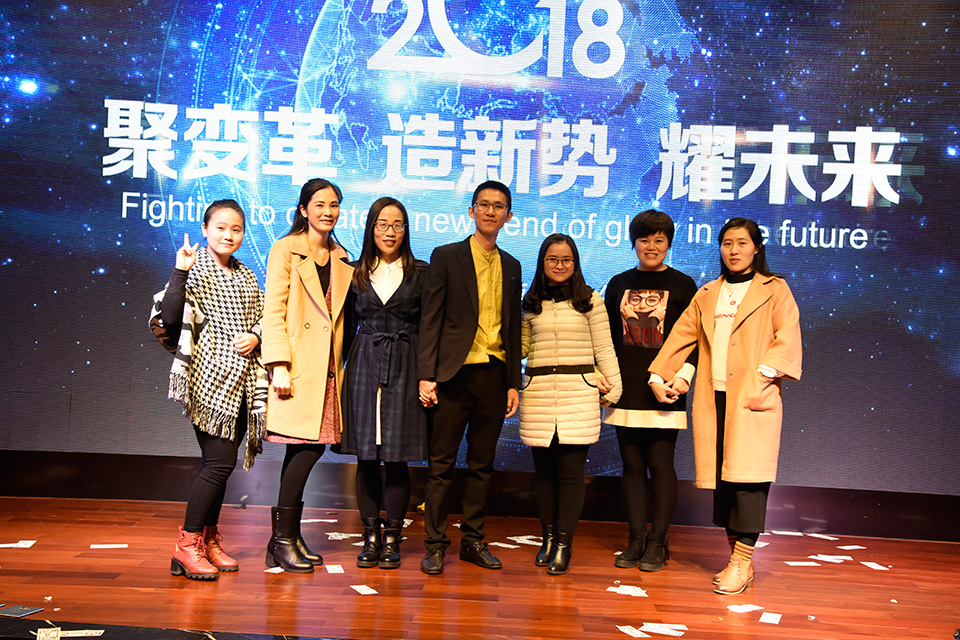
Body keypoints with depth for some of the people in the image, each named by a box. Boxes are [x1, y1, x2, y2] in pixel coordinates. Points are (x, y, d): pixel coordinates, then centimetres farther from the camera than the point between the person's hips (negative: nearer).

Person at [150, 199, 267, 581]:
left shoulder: (246, 277, 16)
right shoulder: (195, 271, -3)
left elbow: (262, 319, 22)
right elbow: (169, 318, -15)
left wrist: (255, 336, 1)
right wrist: (180, 272, -23)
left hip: (242, 379, 6)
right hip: (210, 379, -6)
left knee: (221, 463, 11)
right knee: (220, 460, -12)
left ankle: (208, 538, 22)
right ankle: (187, 544, -2)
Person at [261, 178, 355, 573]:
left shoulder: (341, 259, 17)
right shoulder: (285, 250, 0)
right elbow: (273, 312, -6)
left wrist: (345, 365, 13)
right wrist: (279, 365, -14)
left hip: (327, 370, 6)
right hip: (297, 368, -6)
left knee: (305, 451, 5)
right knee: (307, 449, -10)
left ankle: (286, 538, 15)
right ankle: (283, 539, 1)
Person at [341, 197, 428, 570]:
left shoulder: (420, 272, 5)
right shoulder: (356, 273, 10)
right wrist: (340, 368, 3)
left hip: (404, 367, -2)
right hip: (363, 367, 2)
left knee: (397, 458, -2)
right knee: (366, 458, 3)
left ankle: (392, 538, 10)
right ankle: (370, 536, 13)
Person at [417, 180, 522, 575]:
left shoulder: (511, 266, 15)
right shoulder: (446, 257, 2)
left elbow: (513, 327, 16)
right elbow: (430, 319, -2)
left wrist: (514, 383, 11)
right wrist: (427, 375, -9)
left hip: (494, 376, 4)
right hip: (454, 375, -4)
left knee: (482, 464, 10)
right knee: (441, 464, 0)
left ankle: (473, 541, 20)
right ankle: (435, 545, 9)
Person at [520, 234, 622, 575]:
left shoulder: (590, 300, 5)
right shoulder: (531, 303, 12)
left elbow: (604, 348, 6)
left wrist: (613, 387, 3)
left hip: (578, 394, -2)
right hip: (538, 394, 3)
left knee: (571, 470, -3)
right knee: (544, 470, 6)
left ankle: (564, 543, 5)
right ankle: (548, 537, 18)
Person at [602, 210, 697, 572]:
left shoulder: (682, 285, 3)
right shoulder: (619, 284, 12)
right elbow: (607, 335, 15)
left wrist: (683, 375, -12)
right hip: (625, 392, 3)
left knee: (660, 465, -1)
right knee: (632, 465, 7)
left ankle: (657, 542, 9)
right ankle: (635, 539, 15)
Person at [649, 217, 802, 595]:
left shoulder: (774, 290, 8)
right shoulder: (707, 295, 21)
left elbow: (787, 337, -3)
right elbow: (681, 336, 19)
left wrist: (766, 372, -16)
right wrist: (658, 376, 12)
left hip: (753, 399, -4)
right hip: (712, 399, 5)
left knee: (747, 477, -10)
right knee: (720, 478, 5)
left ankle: (741, 562, -5)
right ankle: (738, 558, 15)